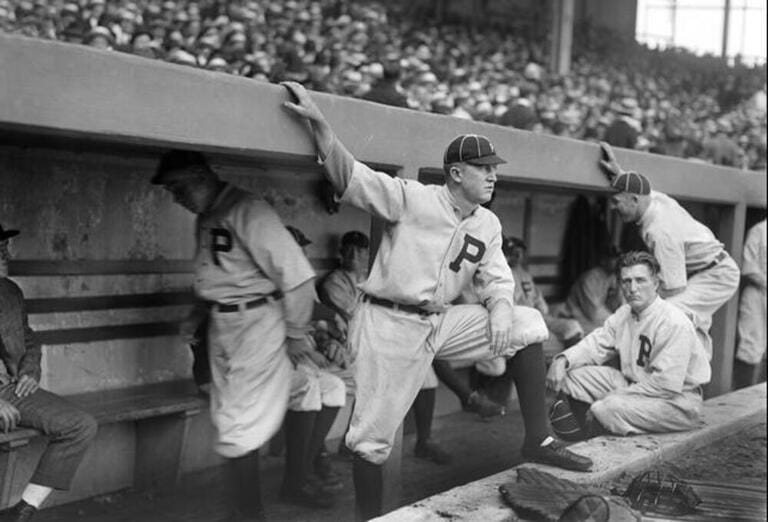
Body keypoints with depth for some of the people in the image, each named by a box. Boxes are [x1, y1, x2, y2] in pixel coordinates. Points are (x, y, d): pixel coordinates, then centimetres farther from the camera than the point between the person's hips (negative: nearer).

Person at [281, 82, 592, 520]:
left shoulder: (488, 225, 8)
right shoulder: (411, 198, -12)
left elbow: (497, 278, 9)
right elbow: (350, 176, -19)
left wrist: (500, 306, -15)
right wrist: (319, 123, -33)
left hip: (442, 323, 6)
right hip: (389, 324, -6)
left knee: (529, 323, -5)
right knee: (373, 437, -4)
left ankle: (537, 439, -1)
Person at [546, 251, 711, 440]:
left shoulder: (675, 324, -23)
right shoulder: (624, 314, 5)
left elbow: (666, 384, -27)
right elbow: (597, 344, 4)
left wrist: (613, 397, -23)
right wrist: (563, 360, -18)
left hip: (675, 399, -8)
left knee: (607, 409, -30)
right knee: (573, 374, -5)